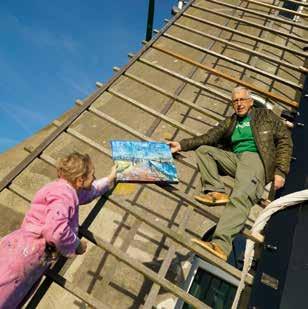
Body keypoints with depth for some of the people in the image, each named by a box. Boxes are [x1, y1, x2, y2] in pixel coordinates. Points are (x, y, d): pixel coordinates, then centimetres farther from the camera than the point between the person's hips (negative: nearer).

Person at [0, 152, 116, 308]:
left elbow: (89, 191, 40)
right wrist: (76, 244, -8)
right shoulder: (63, 194, -12)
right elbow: (55, 231, -25)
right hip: (30, 247, -9)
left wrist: (109, 179, 47)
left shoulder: (67, 190, 18)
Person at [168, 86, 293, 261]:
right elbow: (208, 138, 13)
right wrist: (182, 145, -1)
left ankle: (221, 245, -44)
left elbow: (285, 140, 9)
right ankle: (217, 192, -23)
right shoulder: (230, 122, 25)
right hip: (235, 158, 5)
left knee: (240, 197, -30)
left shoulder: (265, 115, 16)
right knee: (203, 149, -9)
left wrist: (280, 171, -5)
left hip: (255, 158, -5)